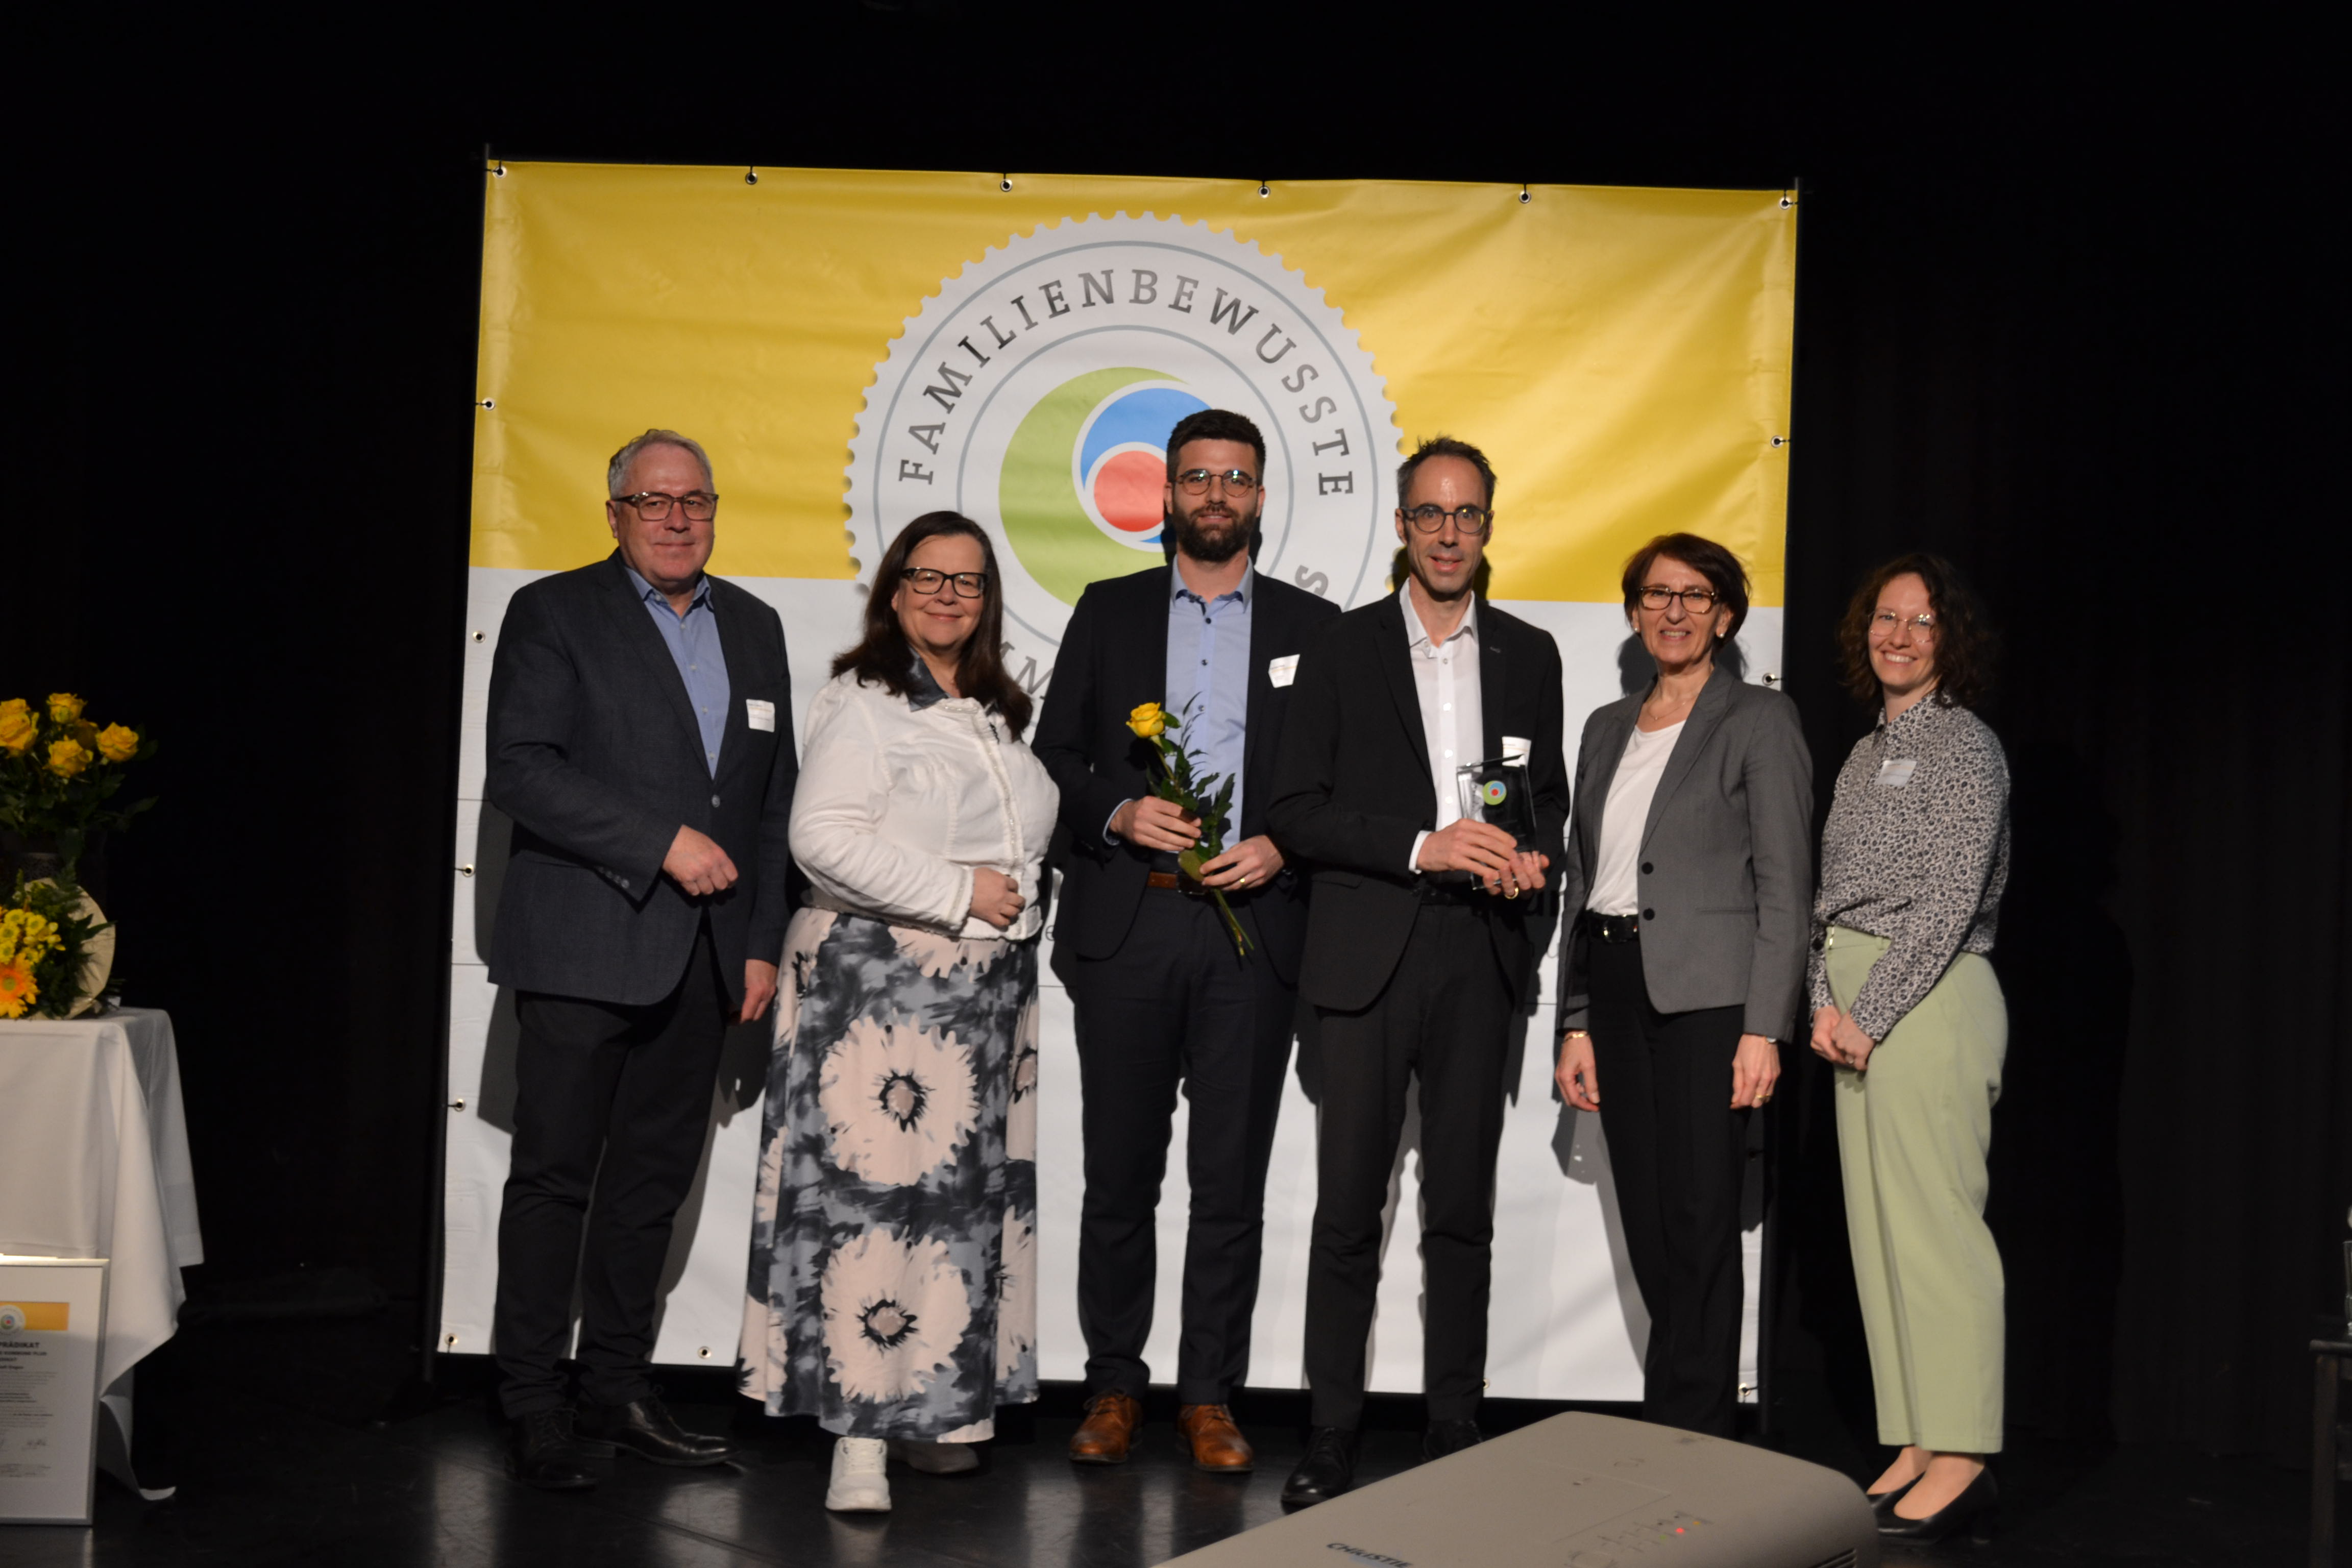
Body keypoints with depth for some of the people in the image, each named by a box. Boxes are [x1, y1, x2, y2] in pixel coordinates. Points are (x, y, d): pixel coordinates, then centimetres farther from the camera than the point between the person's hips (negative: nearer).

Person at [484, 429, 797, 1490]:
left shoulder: (754, 626, 15)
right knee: (555, 1176, 1)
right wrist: (663, 841, -17)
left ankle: (618, 1392, 22)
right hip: (583, 950, -5)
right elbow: (520, 771, -12)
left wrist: (762, 942, 9)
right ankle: (534, 1411, 11)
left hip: (703, 957, 5)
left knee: (654, 1178, 11)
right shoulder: (554, 613, -1)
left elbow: (775, 794, 15)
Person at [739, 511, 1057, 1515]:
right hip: (877, 986, -8)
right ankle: (860, 1430, -3)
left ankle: (938, 1403, 16)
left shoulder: (995, 713, 18)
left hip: (984, 995, 8)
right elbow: (825, 838, -19)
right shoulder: (862, 704, -7)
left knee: (965, 1190, 8)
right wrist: (959, 894, -17)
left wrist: (1017, 900, 14)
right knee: (874, 1194, -8)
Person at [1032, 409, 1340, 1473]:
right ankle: (1114, 1386, 19)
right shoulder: (1107, 614, 12)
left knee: (1231, 1181, 3)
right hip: (1127, 927, 0)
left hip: (1253, 928, 0)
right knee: (1120, 1175, 6)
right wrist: (1118, 814, -10)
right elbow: (1052, 758, 8)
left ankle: (1209, 1396, 15)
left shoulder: (1312, 627, 10)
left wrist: (1281, 847, -9)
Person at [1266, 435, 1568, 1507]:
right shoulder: (1342, 650, 3)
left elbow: (1550, 795, 17)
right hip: (1369, 956, -2)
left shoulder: (1528, 654, 12)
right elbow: (1296, 812, -3)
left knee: (1462, 1213, 8)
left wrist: (1533, 856, -6)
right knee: (1349, 1211, -1)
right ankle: (1331, 1442, 9)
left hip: (1480, 956, 2)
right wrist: (1421, 847, -15)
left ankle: (1454, 1438, 17)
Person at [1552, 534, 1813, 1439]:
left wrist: (1764, 1028, -14)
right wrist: (1577, 1024, 10)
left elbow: (1784, 884, -6)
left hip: (1708, 992, -5)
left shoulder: (1759, 721, 0)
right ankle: (1678, 1420, 17)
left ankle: (1692, 1438, 2)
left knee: (1700, 1221, -6)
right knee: (1647, 1226, 7)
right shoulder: (1608, 729, 17)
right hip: (1618, 990, 6)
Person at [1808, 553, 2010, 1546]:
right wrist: (1824, 1006, 2)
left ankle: (1962, 1464, -4)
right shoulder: (1866, 753, 18)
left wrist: (1869, 1015, -14)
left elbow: (1950, 903, -13)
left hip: (1929, 1002, -8)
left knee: (1934, 1227, -9)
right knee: (1878, 1229, 8)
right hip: (1861, 1009, 8)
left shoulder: (1964, 745, -5)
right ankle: (1917, 1449, 15)